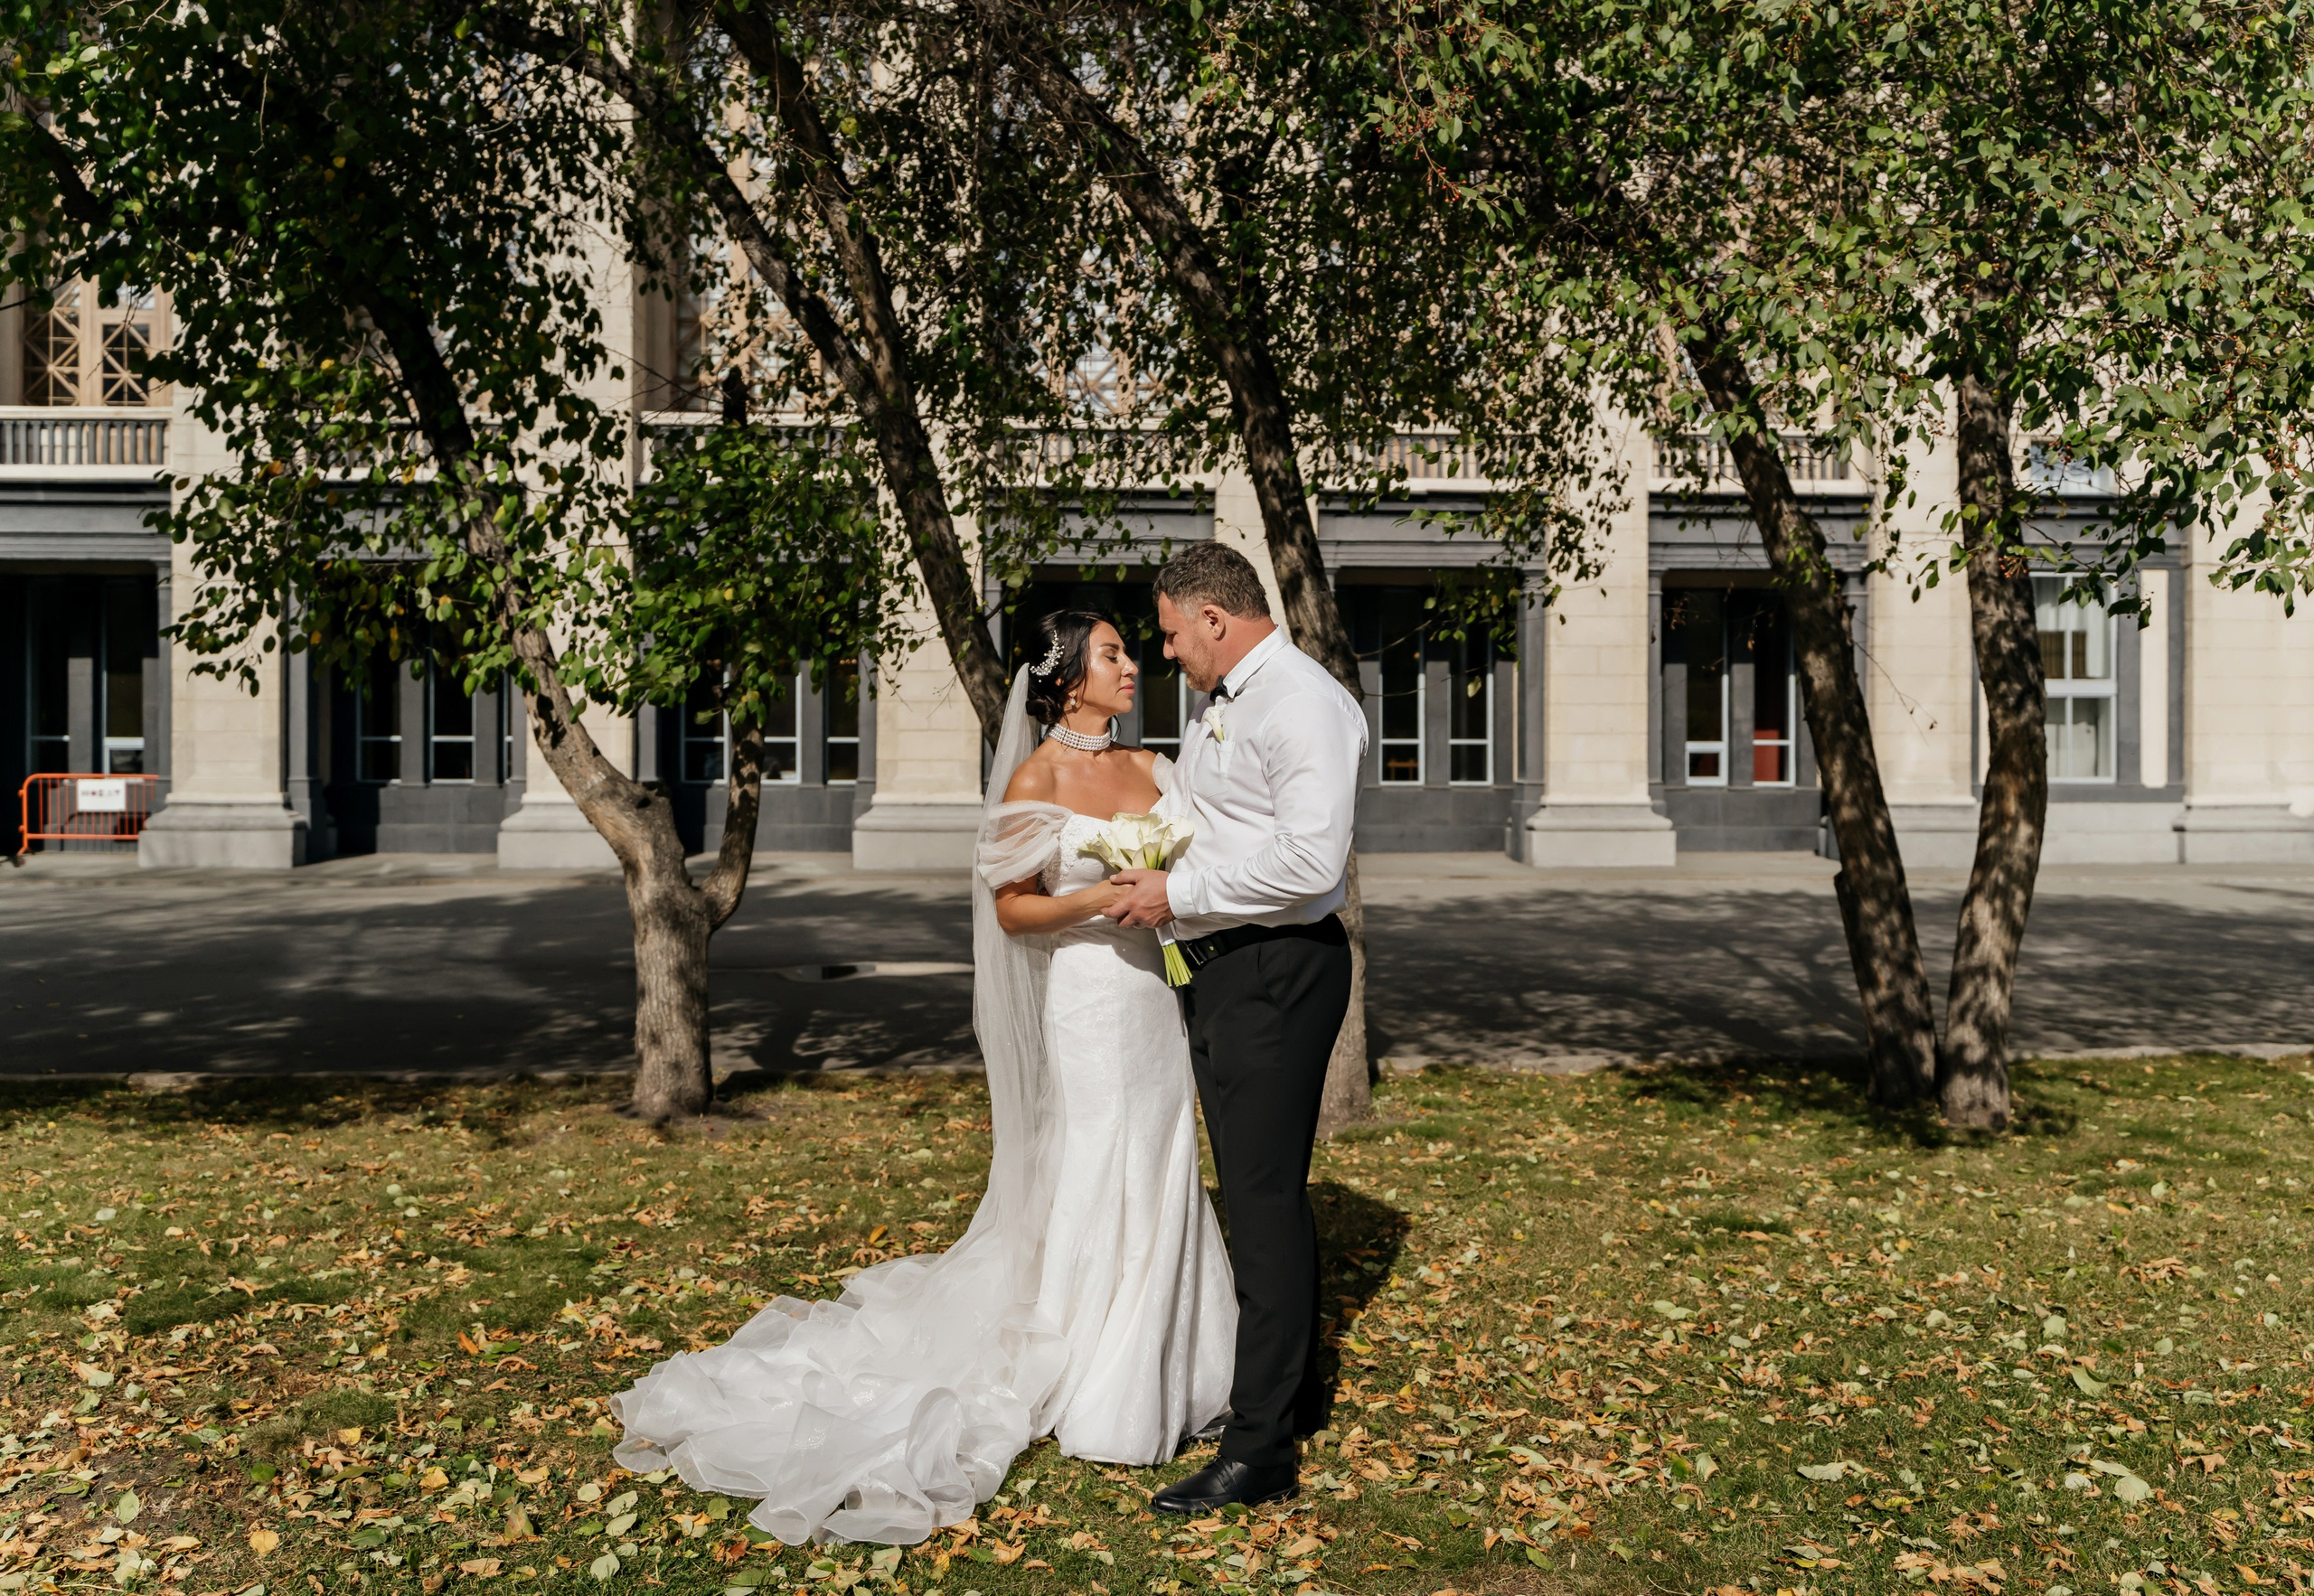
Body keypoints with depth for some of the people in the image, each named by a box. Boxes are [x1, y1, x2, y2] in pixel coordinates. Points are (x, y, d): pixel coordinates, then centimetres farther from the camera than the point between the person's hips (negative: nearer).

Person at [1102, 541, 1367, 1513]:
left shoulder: (1304, 704, -16)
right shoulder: (1215, 708, 15)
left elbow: (1311, 860, -26)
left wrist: (1179, 894, -20)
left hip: (1277, 973, -10)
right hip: (1217, 970, 10)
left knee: (1265, 1197, -8)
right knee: (1257, 1188, 18)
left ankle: (1259, 1449, 0)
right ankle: (1293, 1389, 33)